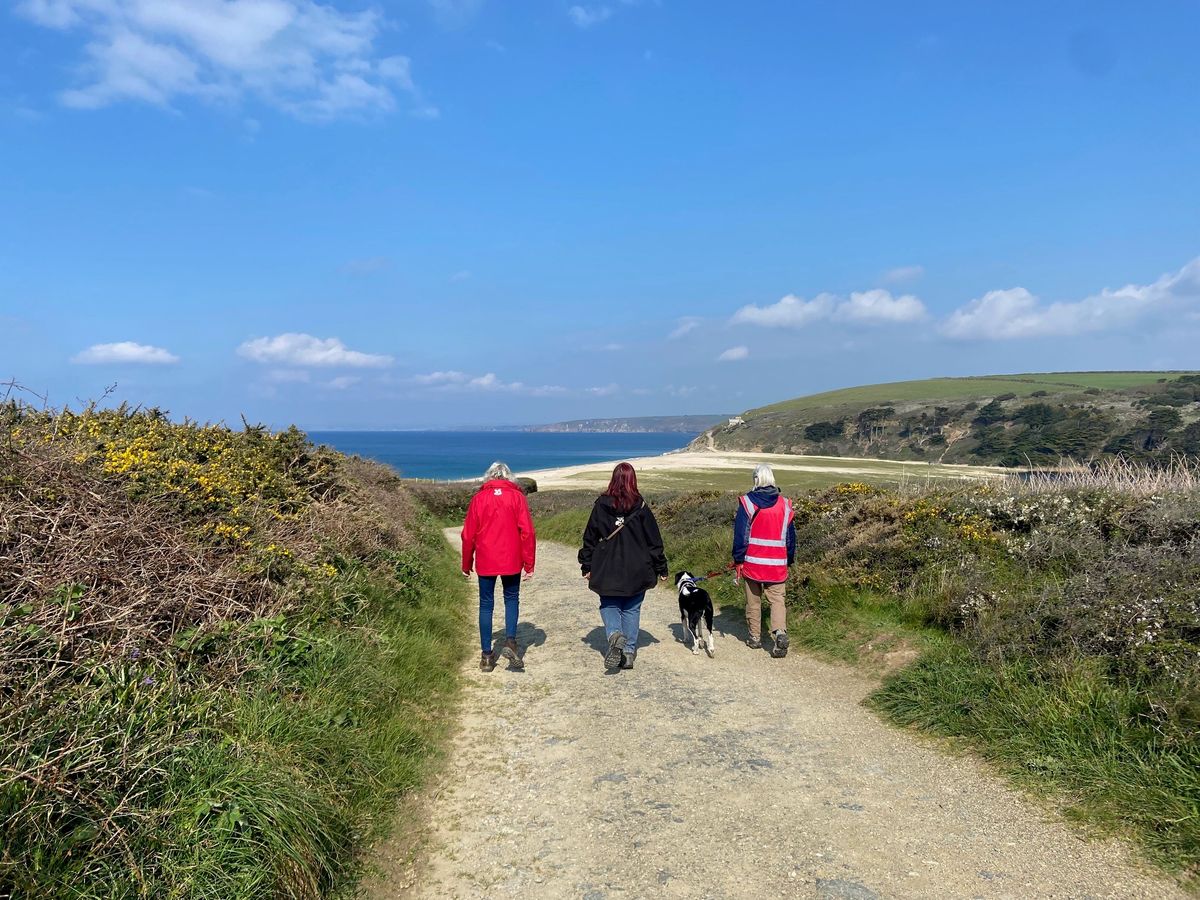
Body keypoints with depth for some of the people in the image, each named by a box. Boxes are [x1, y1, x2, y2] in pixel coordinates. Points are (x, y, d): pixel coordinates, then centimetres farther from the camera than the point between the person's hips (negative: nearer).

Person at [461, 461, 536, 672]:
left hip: (485, 562, 0)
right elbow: (527, 532, -4)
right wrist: (529, 564, 2)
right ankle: (510, 641, -2)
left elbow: (468, 534, 3)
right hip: (511, 561, 0)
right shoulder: (517, 496, -1)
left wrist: (466, 565, 13)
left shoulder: (479, 498, 2)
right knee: (512, 599, 17)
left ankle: (487, 655, 13)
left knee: (486, 605, 10)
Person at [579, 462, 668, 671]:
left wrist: (587, 566, 10)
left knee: (609, 605, 14)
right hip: (636, 570, 0)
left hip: (607, 569, 0)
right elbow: (654, 540, -1)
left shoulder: (601, 504, -5)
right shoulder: (641, 506, -6)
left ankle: (614, 634, -14)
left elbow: (590, 537, 0)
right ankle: (629, 651, 12)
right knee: (632, 609, 13)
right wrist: (661, 568, 9)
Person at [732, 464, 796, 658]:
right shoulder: (785, 504, 4)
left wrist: (738, 559, 2)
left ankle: (755, 638, 20)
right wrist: (790, 560, 22)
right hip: (777, 564, 2)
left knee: (753, 600, 11)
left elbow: (740, 534, -6)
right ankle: (780, 633, -18)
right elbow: (791, 536, 12)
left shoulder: (747, 502, -7)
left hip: (752, 561, -2)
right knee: (777, 599, 3)